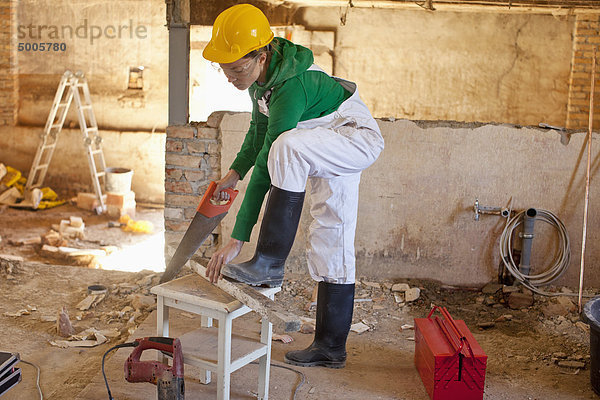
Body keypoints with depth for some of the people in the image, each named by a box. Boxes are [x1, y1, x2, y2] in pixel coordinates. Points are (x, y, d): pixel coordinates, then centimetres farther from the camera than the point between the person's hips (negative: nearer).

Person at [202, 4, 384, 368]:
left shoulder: (291, 88, -33)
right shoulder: (263, 73, -7)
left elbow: (265, 171, -34)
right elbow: (260, 128, 13)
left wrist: (237, 240, -31)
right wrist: (235, 171, 5)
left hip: (359, 137, -9)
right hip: (329, 152, 9)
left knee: (288, 147, -37)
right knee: (330, 244, 7)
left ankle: (269, 264, -27)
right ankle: (331, 347, 15)